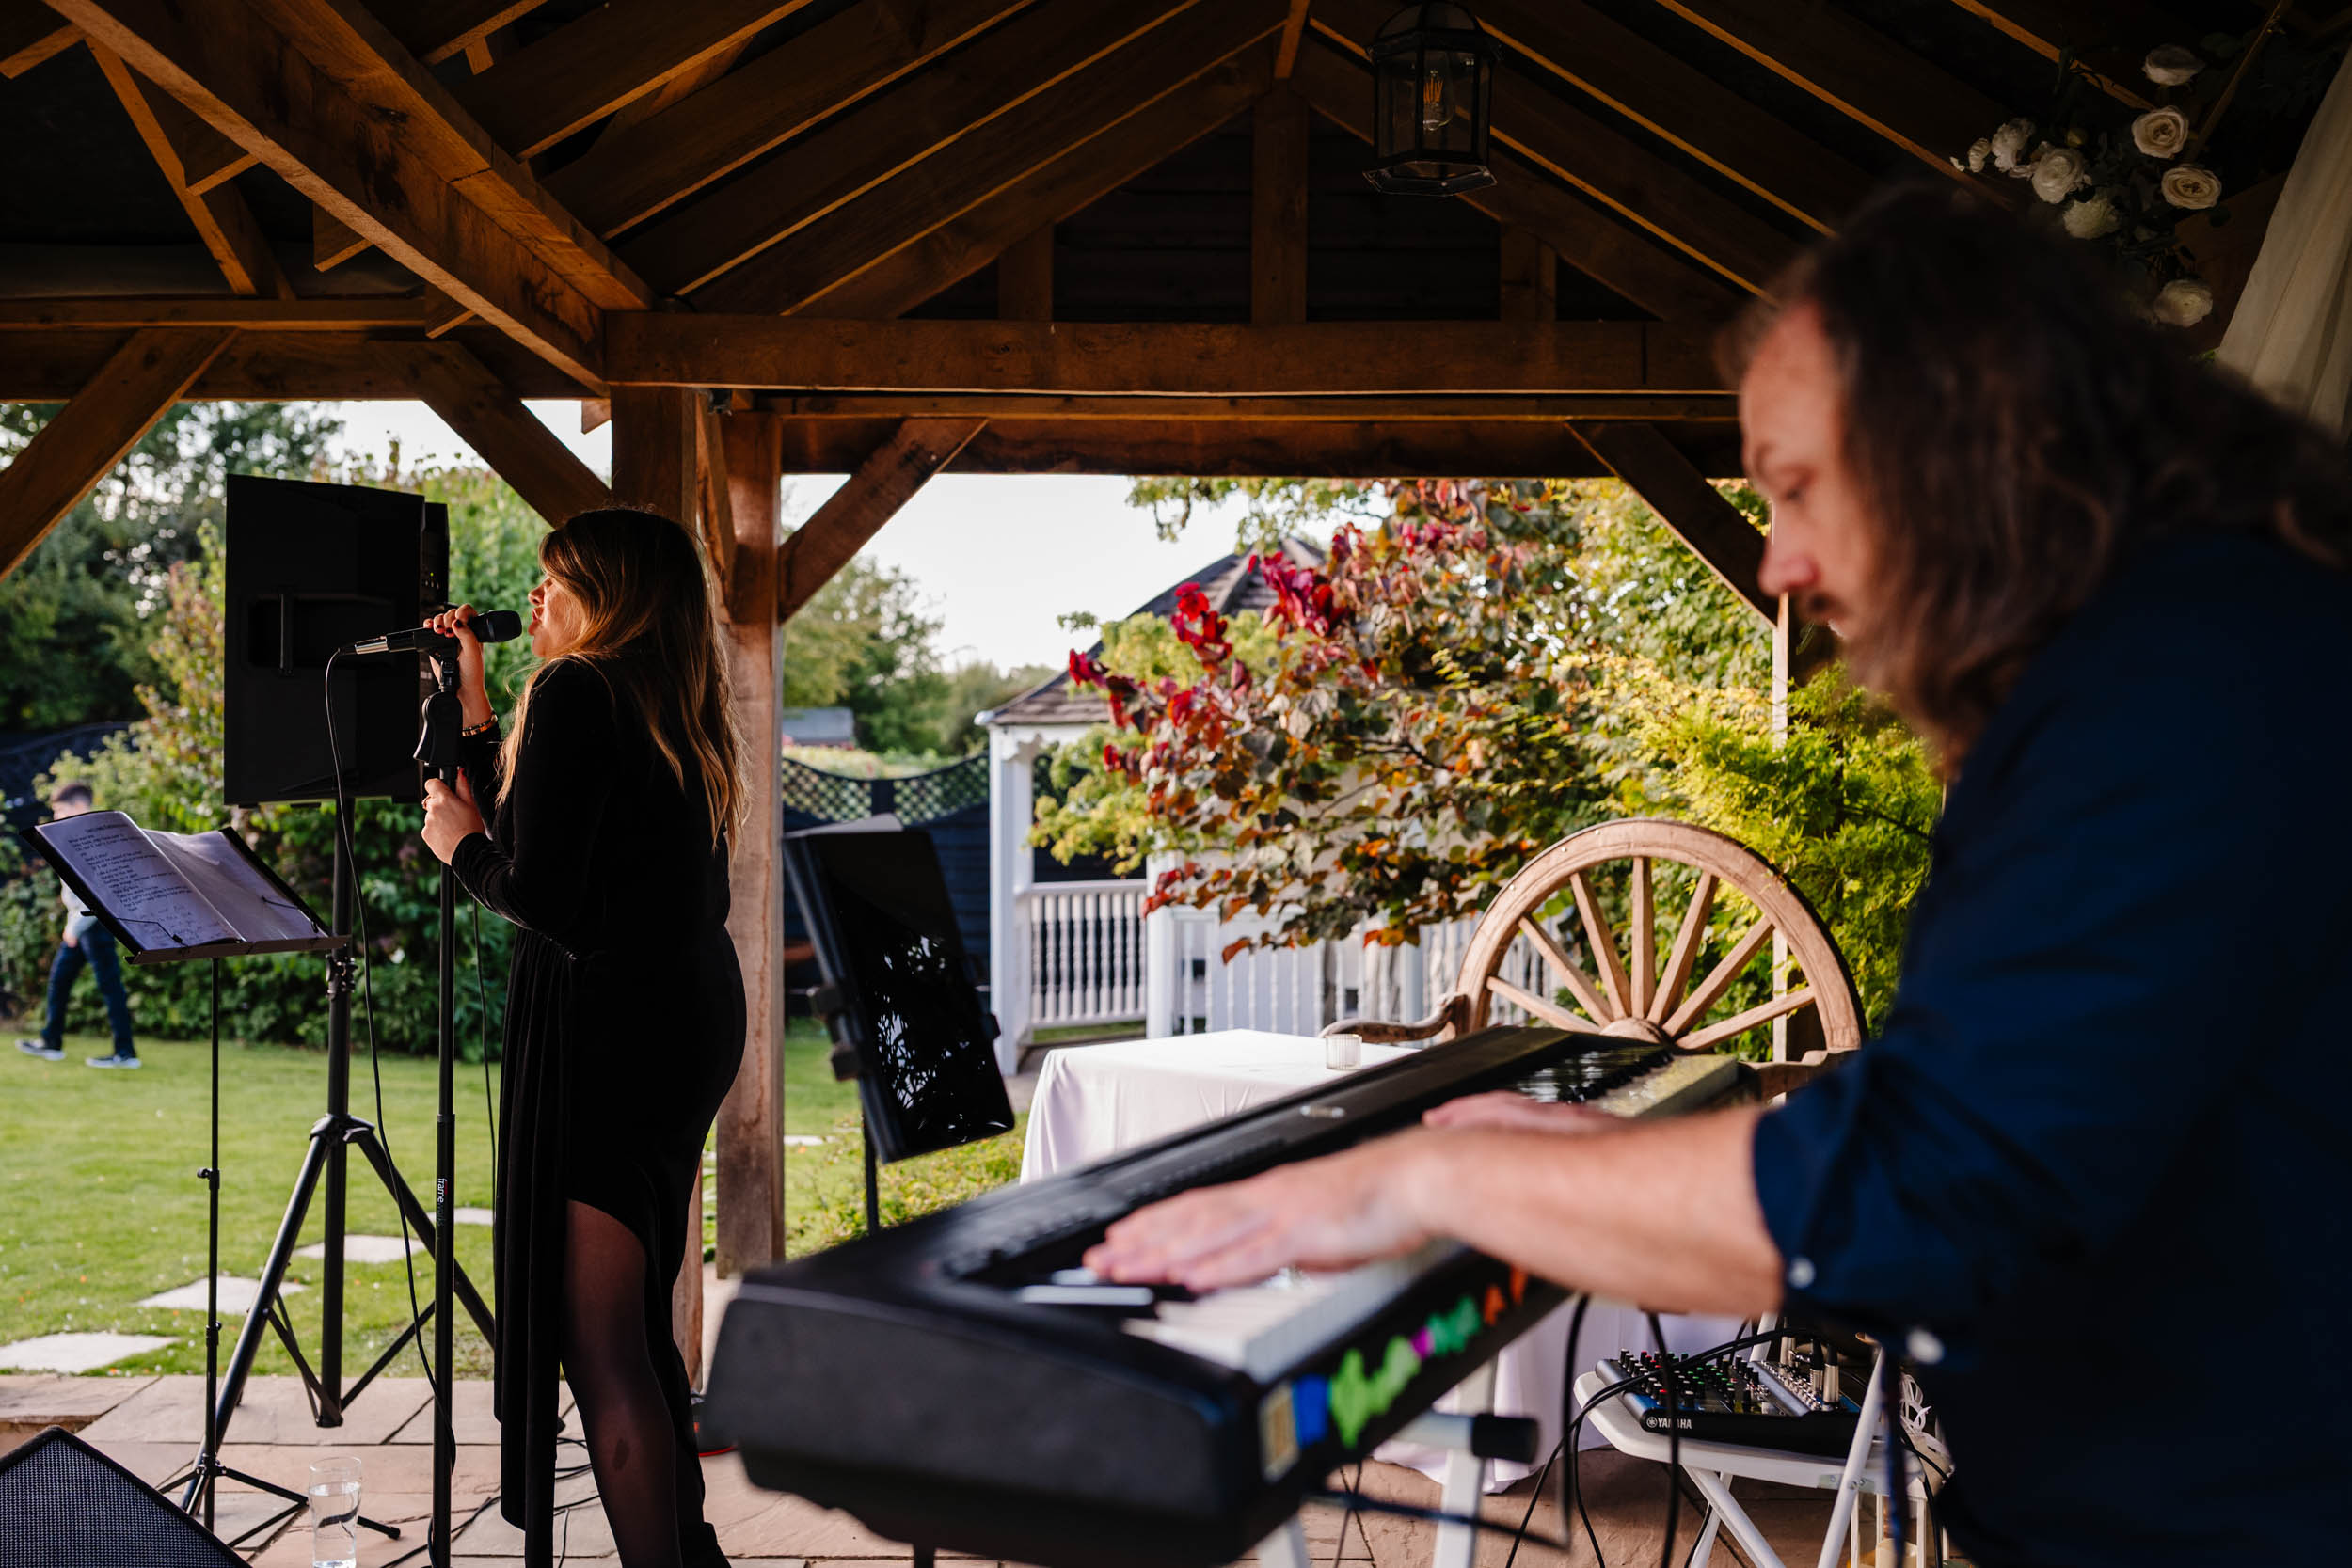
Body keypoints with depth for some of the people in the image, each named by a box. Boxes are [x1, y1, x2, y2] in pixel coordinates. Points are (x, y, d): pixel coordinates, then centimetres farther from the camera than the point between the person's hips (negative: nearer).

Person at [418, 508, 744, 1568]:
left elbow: (544, 898, -17)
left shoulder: (577, 691, -11)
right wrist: (476, 708, 20)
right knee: (639, 1327, 20)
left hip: (610, 1024, -10)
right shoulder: (674, 710, 15)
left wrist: (460, 846, 2)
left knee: (595, 1343, -5)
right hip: (696, 1015, 10)